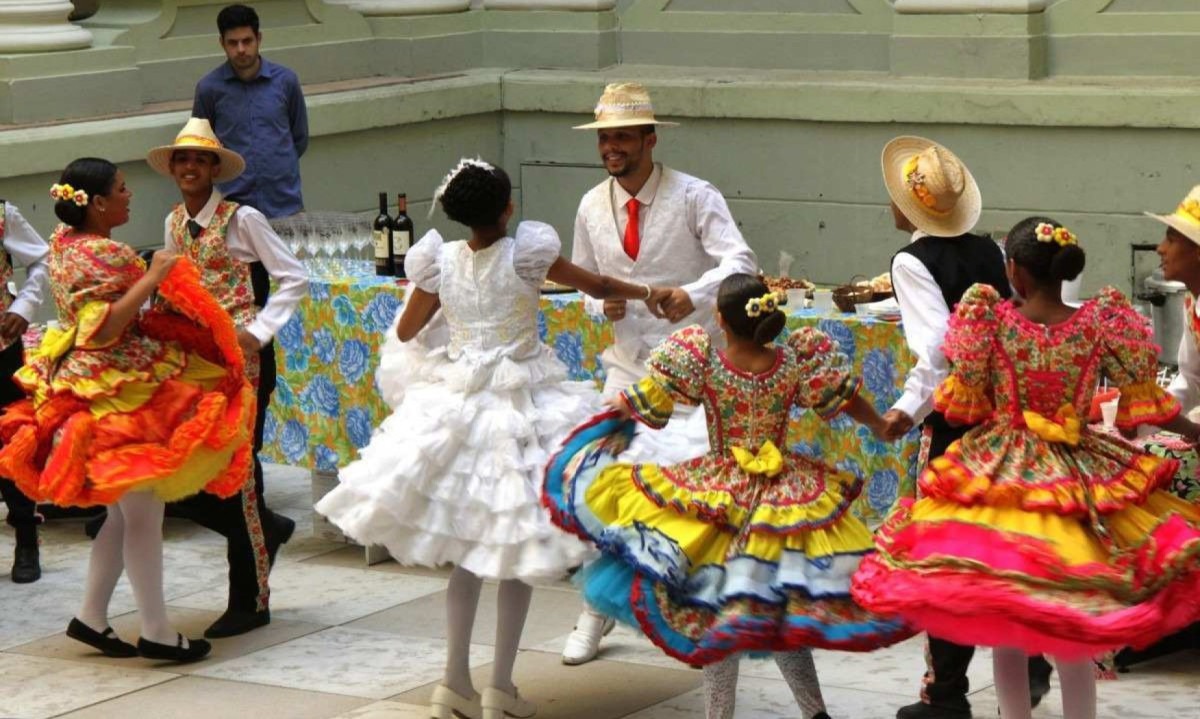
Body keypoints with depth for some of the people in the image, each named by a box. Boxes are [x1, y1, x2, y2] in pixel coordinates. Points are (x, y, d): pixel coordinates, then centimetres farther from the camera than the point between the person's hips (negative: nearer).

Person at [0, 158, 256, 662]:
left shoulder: (65, 243, 10)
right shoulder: (101, 253, -20)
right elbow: (102, 328, -28)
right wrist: (152, 277, -26)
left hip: (89, 388, 10)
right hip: (119, 393, -10)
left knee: (125, 510, 16)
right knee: (143, 511, -4)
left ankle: (91, 616, 19)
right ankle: (156, 632, 1)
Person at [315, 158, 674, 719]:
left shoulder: (440, 261, -3)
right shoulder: (525, 253, -11)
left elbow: (404, 330, 10)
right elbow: (598, 286, 1)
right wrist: (645, 293, 17)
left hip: (455, 401, 3)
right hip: (521, 403, -3)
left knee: (466, 550, 15)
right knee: (517, 552, 7)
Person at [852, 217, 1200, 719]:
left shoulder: (992, 319, -11)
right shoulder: (1098, 323, -7)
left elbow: (964, 403, -5)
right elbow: (1142, 403, -3)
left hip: (998, 481, -1)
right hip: (1079, 486, 1)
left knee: (1005, 626, 12)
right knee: (1076, 635, 12)